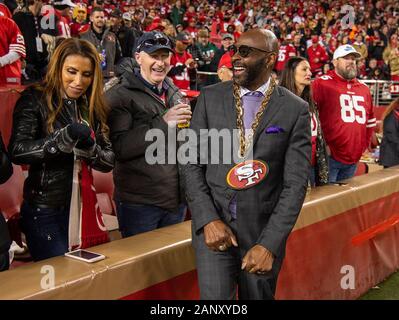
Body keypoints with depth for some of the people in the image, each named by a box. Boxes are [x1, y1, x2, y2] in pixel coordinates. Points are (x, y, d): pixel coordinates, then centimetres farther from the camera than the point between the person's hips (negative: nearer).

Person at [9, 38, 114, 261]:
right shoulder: (34, 100, -6)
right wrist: (65, 137, -28)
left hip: (84, 208, 5)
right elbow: (17, 152, -17)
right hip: (44, 210, -5)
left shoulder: (94, 106, 8)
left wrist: (89, 147, -17)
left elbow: (110, 160, 4)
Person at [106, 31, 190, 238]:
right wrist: (162, 123, -23)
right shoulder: (120, 95, -9)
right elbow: (119, 147, -20)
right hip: (139, 203, -6)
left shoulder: (175, 94, 12)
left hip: (176, 198, 6)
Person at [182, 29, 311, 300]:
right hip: (212, 224, 0)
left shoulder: (296, 110, -3)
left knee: (258, 295, 15)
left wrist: (269, 244, -15)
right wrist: (208, 219, -11)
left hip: (265, 230, 0)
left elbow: (296, 183, -6)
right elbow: (192, 164, 1)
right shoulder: (210, 97, 2)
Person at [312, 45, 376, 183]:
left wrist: (364, 144, 16)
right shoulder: (322, 83, -6)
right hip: (329, 157, -6)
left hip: (354, 159, 7)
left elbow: (370, 120, 26)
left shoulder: (364, 89, 14)